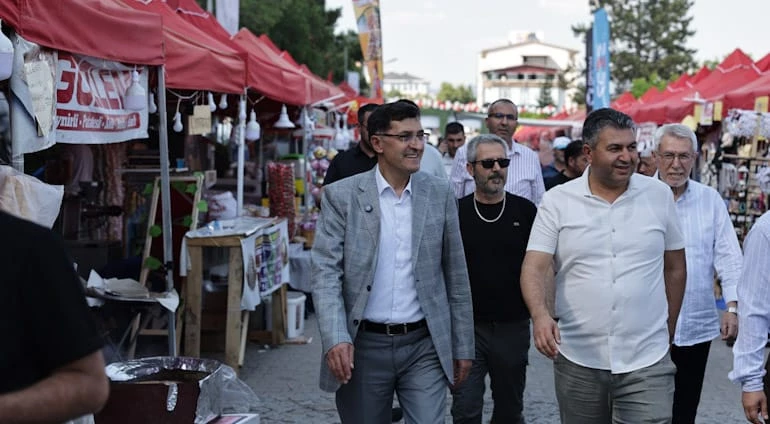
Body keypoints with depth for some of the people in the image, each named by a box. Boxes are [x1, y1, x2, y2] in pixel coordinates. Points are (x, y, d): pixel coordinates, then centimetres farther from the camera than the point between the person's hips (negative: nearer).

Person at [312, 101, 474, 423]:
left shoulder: (440, 194, 4)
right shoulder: (341, 196, -3)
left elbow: (455, 275, 8)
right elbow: (326, 271, -8)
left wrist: (463, 346, 8)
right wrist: (335, 338, -21)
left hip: (425, 346, 1)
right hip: (362, 346, -1)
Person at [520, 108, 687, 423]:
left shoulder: (659, 195, 3)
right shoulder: (557, 201, -2)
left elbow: (675, 267, 12)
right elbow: (534, 267, -9)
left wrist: (668, 330, 15)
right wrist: (540, 315, -28)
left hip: (647, 362, 0)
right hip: (577, 360, 0)